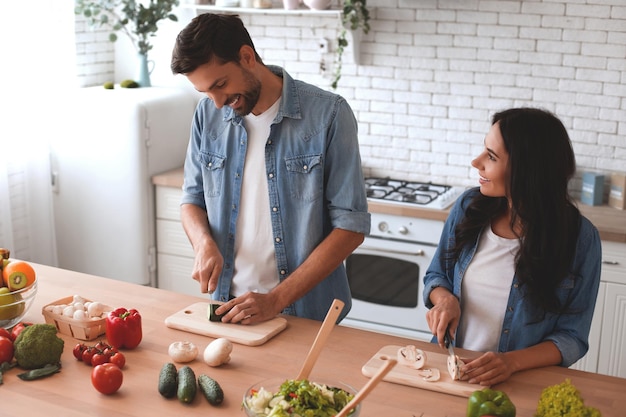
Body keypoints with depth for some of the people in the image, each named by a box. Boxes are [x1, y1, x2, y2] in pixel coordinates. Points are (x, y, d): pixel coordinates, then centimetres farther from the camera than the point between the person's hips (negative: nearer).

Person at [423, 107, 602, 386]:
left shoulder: (579, 238, -9)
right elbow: (435, 276, 15)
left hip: (521, 383, -2)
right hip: (448, 370, 3)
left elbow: (572, 337, -5)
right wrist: (445, 299, -7)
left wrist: (512, 362, -21)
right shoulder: (470, 206, 1)